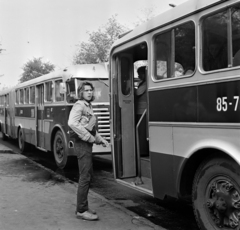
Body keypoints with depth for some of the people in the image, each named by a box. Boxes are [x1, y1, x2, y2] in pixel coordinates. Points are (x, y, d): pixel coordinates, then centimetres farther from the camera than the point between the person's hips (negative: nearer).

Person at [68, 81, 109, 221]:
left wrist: (101, 139, 12)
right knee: (85, 177, -6)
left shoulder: (88, 106, 17)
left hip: (87, 144, 10)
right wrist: (90, 137, -23)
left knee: (88, 176, 14)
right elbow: (72, 123, -28)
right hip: (82, 145, -10)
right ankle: (81, 211, 2)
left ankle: (83, 207, 24)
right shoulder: (79, 105, -11)